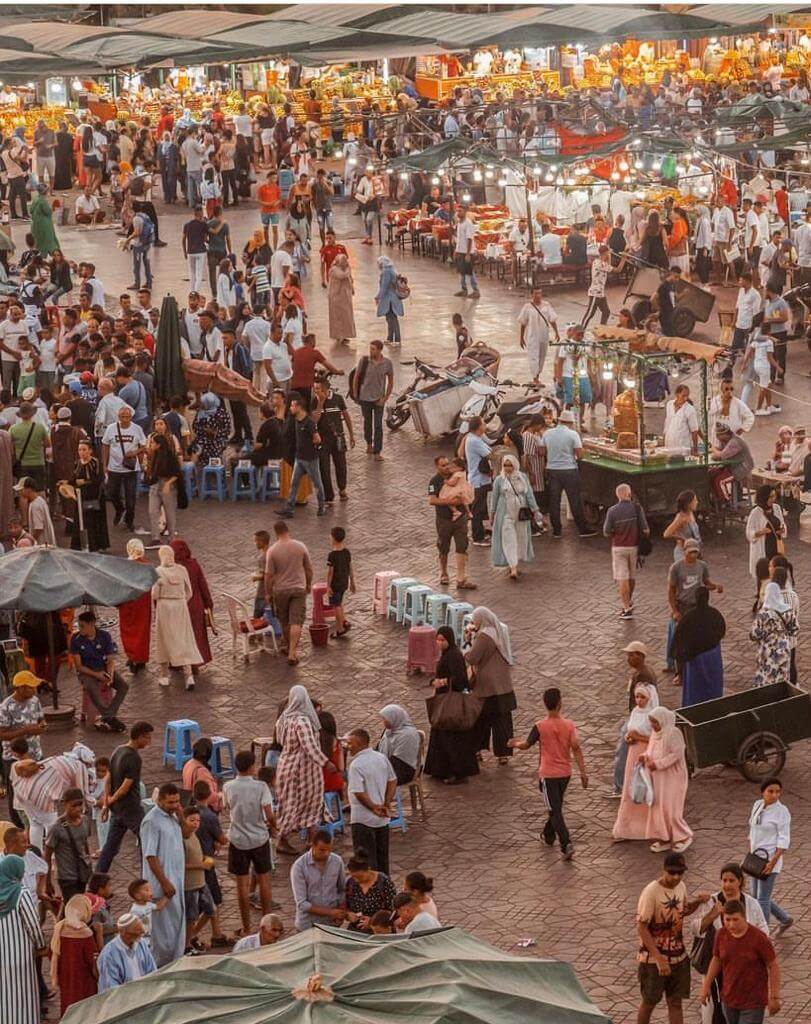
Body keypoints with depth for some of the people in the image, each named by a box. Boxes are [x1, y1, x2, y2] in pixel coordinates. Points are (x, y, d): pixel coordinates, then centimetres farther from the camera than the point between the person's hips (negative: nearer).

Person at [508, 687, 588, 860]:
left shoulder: (540, 726, -14)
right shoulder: (569, 725, -7)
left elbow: (526, 745, -4)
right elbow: (576, 747, -14)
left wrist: (514, 744, 19)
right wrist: (583, 771, -12)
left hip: (548, 774, -4)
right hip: (565, 773, 4)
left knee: (555, 811, -4)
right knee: (557, 806, 25)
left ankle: (566, 845, -18)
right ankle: (549, 835, 43)